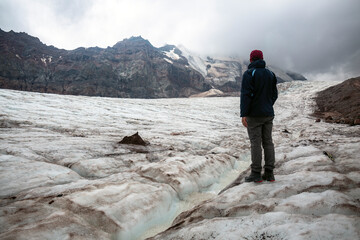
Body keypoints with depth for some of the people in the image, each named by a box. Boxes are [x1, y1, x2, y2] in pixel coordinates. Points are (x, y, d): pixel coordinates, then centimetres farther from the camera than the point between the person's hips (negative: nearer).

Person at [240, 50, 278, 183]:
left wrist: (243, 114, -16)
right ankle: (269, 173, 12)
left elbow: (246, 94, -16)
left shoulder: (249, 73, -8)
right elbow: (274, 94, 15)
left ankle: (256, 174, 2)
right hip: (268, 114, 6)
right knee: (268, 142, 8)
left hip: (254, 115, -6)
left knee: (256, 143, -3)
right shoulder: (270, 74, 12)